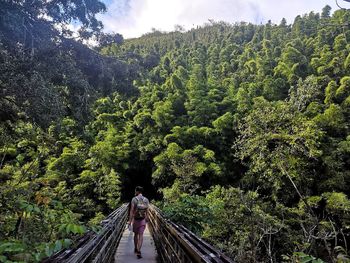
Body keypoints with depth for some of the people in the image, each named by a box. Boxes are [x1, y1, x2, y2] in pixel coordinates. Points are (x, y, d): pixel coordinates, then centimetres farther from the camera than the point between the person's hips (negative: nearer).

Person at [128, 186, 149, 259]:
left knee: (136, 234, 17)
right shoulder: (146, 200, 0)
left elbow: (132, 210, -13)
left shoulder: (134, 199, -9)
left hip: (135, 219, -1)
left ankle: (136, 249, 32)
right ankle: (138, 251, -9)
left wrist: (130, 221, -11)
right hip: (143, 220, 1)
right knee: (141, 235, 2)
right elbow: (147, 211, 3)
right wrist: (147, 219, 17)